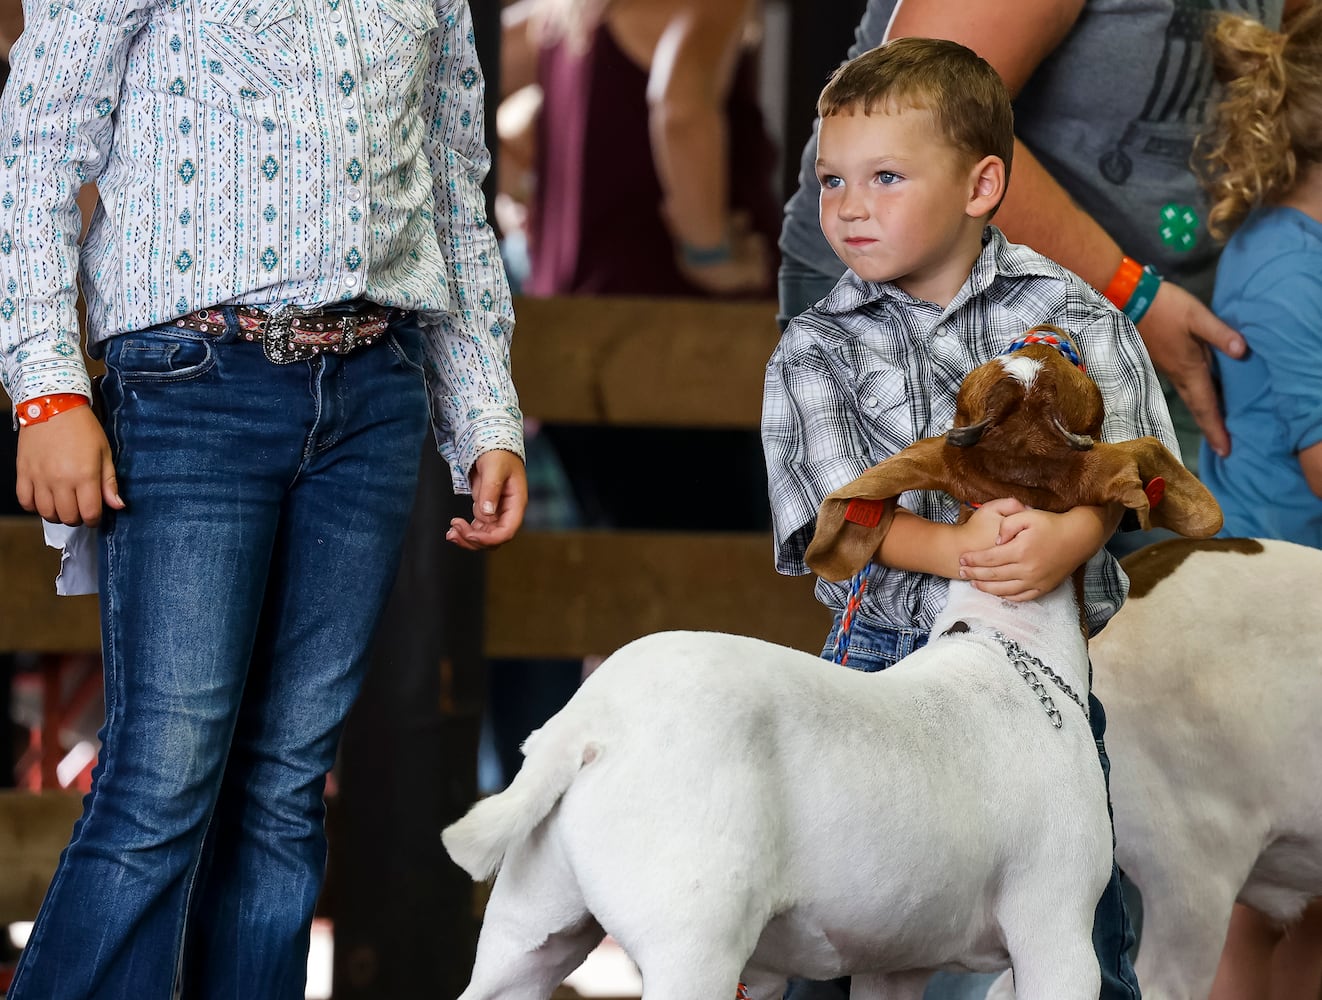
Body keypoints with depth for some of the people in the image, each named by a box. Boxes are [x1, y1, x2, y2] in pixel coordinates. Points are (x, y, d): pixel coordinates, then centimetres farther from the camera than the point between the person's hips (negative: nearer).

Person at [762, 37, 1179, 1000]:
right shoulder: (814, 350, 2)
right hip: (887, 653, 0)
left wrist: (1069, 535, -30)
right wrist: (955, 549, -26)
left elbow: (1111, 452, -9)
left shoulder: (1065, 309, 1)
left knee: (1080, 918, 6)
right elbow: (842, 504, -8)